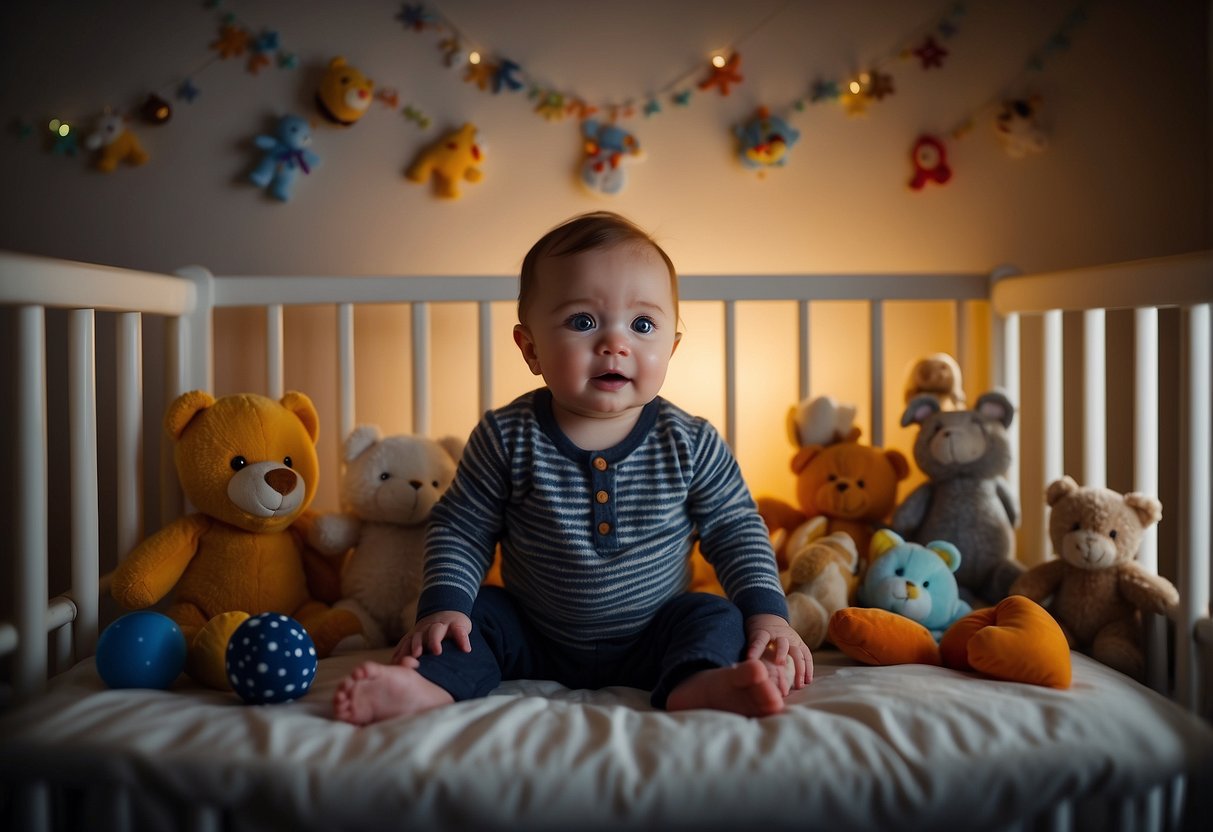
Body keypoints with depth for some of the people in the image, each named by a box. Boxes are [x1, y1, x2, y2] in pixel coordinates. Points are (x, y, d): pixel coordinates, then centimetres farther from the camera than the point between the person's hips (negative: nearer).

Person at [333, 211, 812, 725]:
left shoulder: (690, 444, -10)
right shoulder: (507, 437, -11)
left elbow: (735, 528, 0)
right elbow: (460, 528, -2)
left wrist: (767, 612, -12)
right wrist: (443, 605, -16)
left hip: (650, 643, -1)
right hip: (534, 641, 1)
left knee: (718, 618, -21)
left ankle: (697, 686, -49)